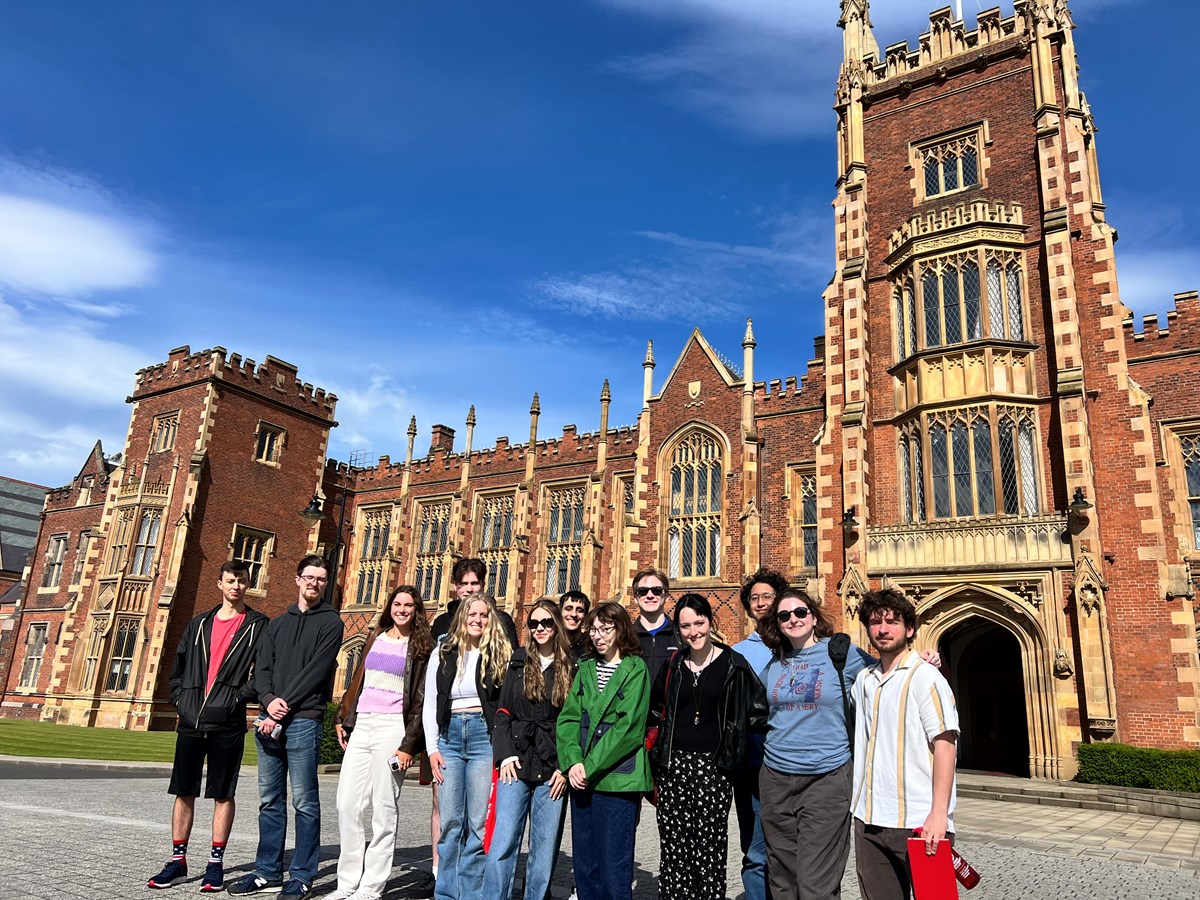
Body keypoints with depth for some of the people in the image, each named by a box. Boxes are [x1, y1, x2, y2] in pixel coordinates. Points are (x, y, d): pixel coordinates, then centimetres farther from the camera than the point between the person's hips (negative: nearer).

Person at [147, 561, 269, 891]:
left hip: (228, 724, -4)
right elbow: (179, 666, 18)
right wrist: (179, 699, 6)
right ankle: (177, 861, 19)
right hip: (191, 721, 4)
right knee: (183, 792, 8)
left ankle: (216, 863, 12)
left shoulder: (258, 625, 0)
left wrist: (239, 697, -14)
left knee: (223, 794, 3)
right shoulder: (199, 624, 13)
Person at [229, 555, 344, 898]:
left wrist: (286, 703, -14)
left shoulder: (330, 621, 1)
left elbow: (317, 670, -9)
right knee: (270, 800, 11)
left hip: (304, 719, -6)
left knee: (304, 801, -2)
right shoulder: (278, 623, 18)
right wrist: (269, 701, -9)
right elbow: (262, 667, 9)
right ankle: (268, 873, 20)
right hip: (270, 718, 6)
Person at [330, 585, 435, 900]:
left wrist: (408, 744, -10)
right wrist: (343, 718, 13)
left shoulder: (421, 647, 2)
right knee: (347, 805, 2)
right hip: (361, 726, 5)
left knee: (384, 809, -2)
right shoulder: (376, 638, 16)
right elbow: (357, 681, 20)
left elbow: (420, 699, -3)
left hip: (392, 727, -5)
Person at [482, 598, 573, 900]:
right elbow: (503, 711, 7)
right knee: (503, 841, -5)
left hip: (553, 771, -1)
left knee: (545, 845, 5)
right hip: (517, 764, 1)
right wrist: (506, 754, -4)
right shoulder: (519, 664, 9)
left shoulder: (571, 669, 3)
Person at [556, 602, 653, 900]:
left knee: (614, 867, -2)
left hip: (617, 779, -5)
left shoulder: (635, 669, -5)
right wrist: (573, 762, -9)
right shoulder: (586, 668, 12)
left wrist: (591, 767, -13)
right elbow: (568, 718, 7)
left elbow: (628, 726, -12)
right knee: (584, 864, 11)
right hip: (582, 776, 5)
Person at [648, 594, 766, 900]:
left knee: (710, 851, -2)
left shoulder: (733, 664, -1)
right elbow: (655, 711, 21)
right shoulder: (673, 665, 9)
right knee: (674, 850, 5)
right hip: (673, 764, 3)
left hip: (713, 767, -3)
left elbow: (758, 710, -3)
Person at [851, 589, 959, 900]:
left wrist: (939, 813, -19)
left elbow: (945, 744, -12)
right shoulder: (864, 680, 11)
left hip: (918, 823, -6)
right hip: (868, 821, 6)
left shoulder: (924, 676, -6)